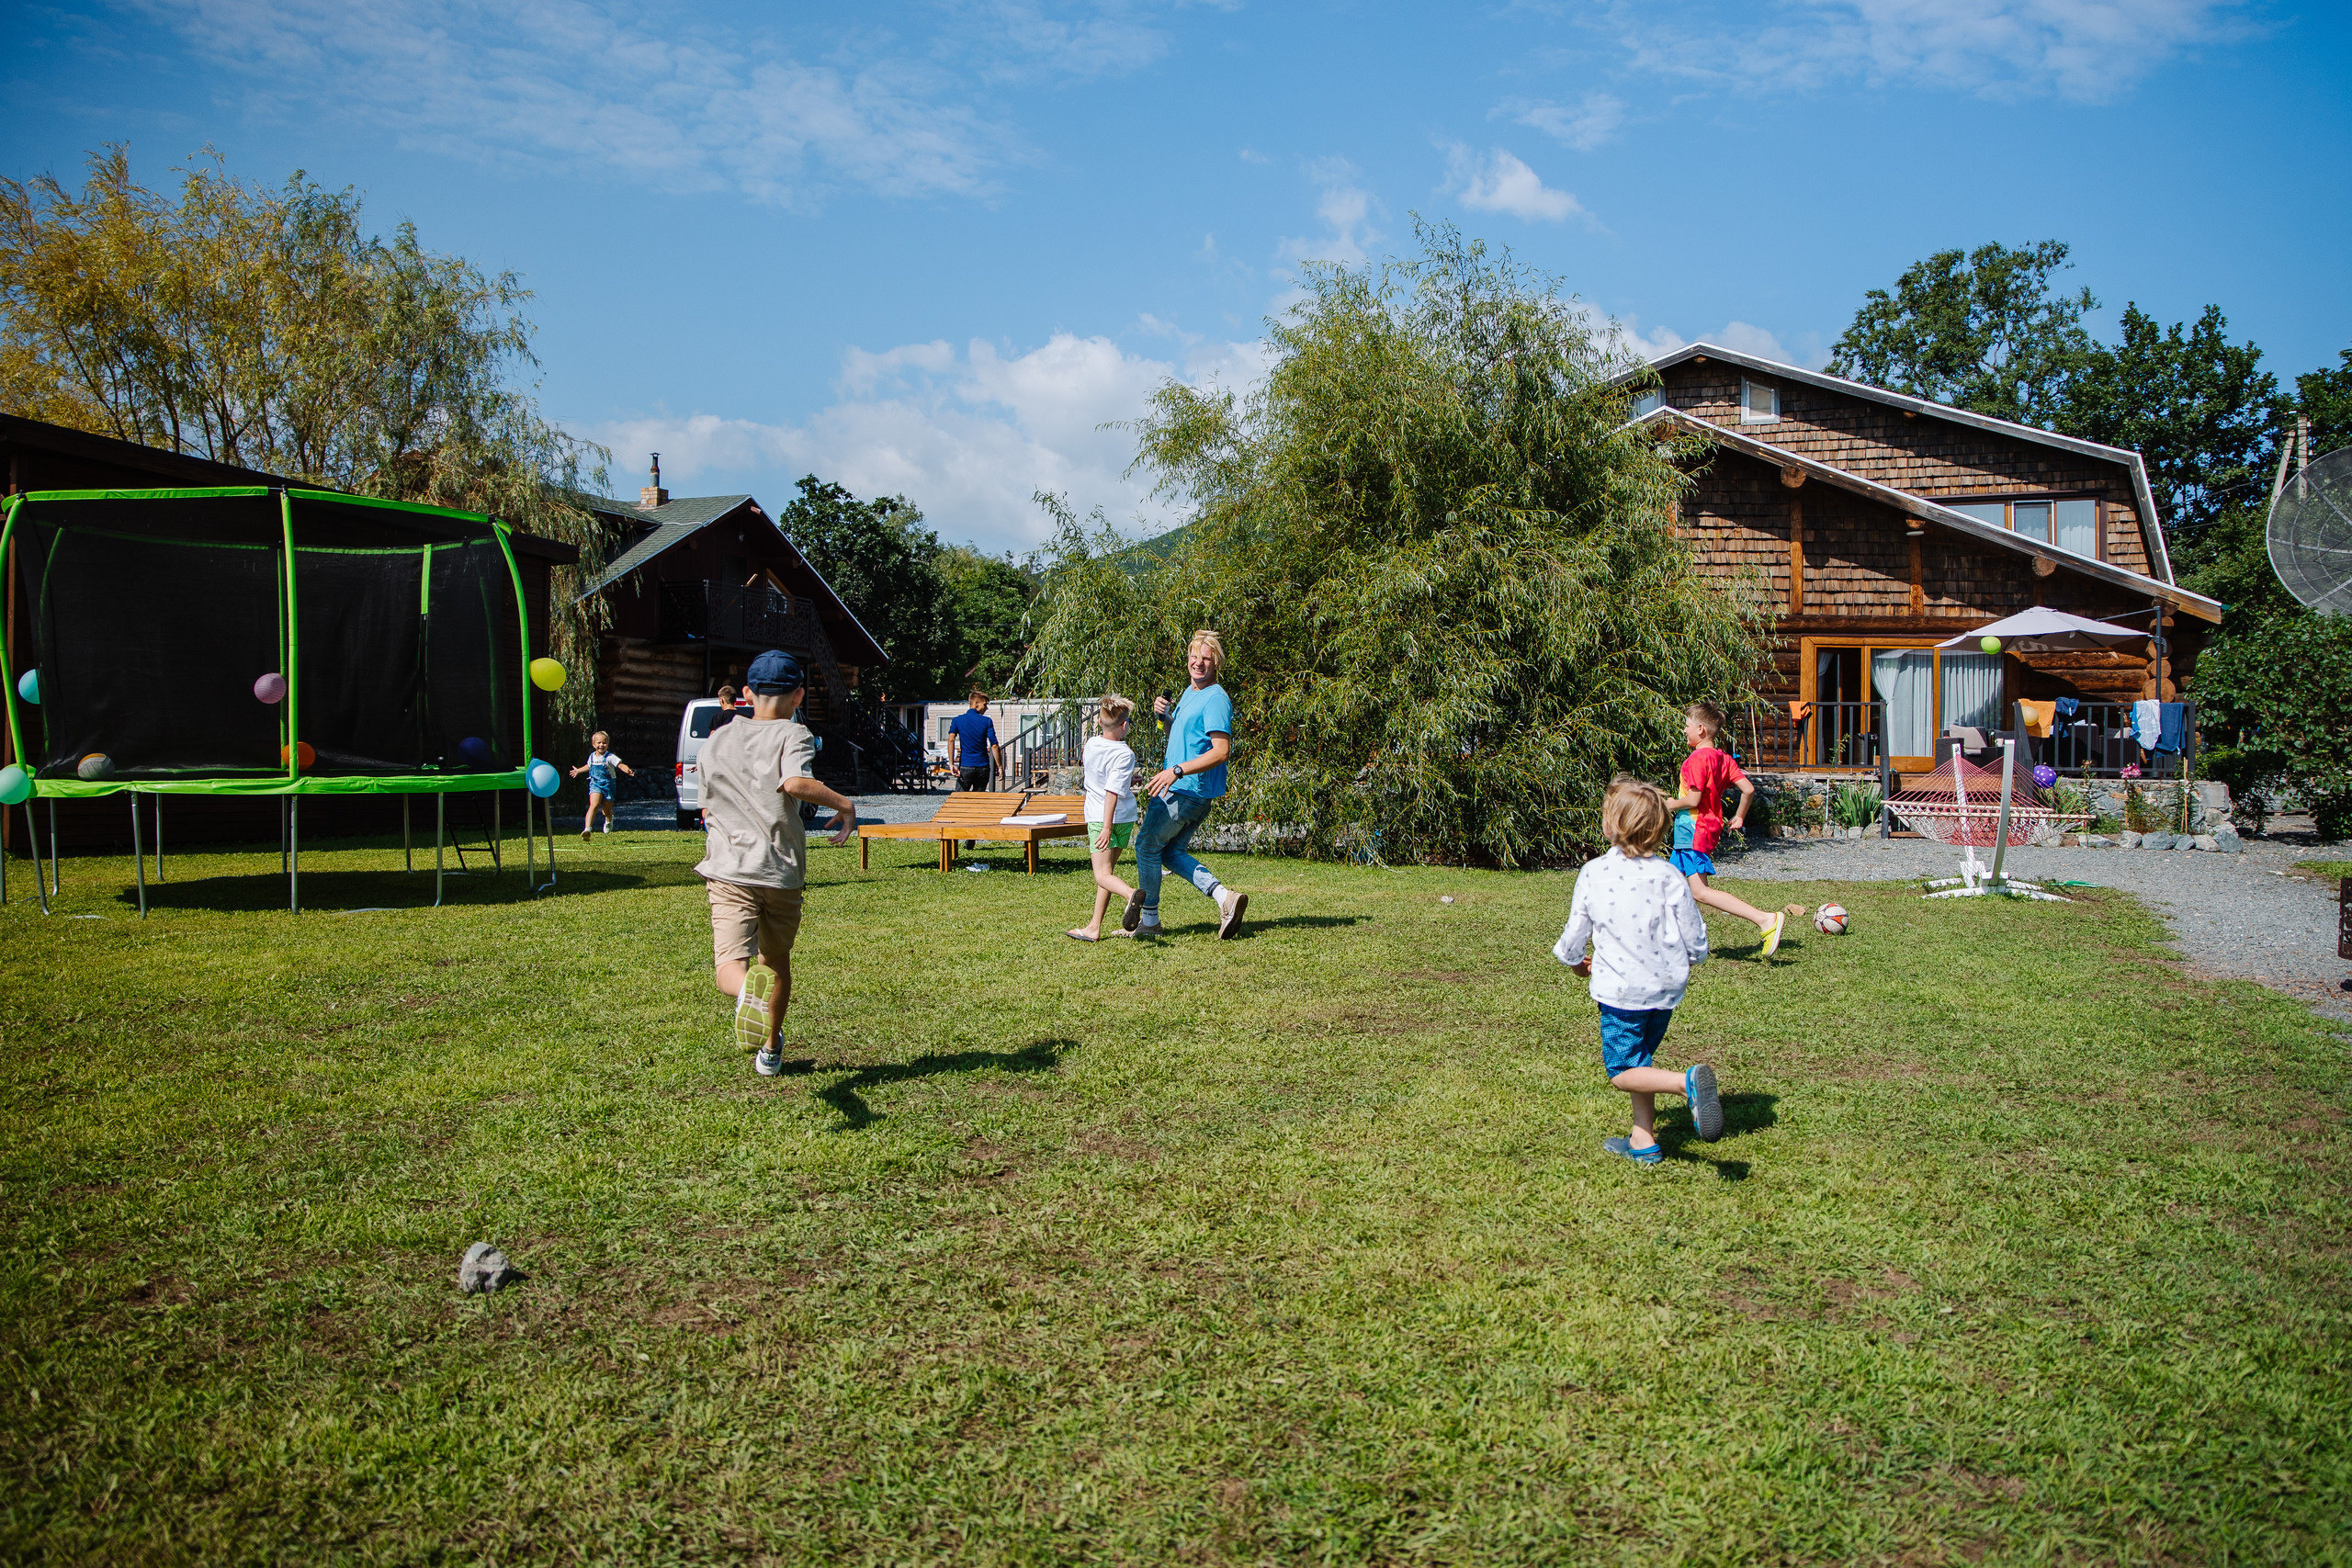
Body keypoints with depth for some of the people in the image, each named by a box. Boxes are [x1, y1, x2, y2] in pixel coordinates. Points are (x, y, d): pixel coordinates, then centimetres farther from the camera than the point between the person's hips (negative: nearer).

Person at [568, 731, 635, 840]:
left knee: (606, 810, 8)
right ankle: (587, 829, -28)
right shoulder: (592, 756, 6)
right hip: (595, 784, 2)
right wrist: (578, 771, 43)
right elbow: (588, 766, 28)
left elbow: (621, 765, -20)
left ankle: (609, 819, 47)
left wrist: (628, 770, -41)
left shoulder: (609, 757, -9)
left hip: (607, 785, -2)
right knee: (594, 805, -21)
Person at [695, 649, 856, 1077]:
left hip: (729, 870, 1)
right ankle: (769, 1051, 33)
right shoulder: (794, 735, -1)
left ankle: (747, 994, -49)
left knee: (730, 967, -13)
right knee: (777, 961, 21)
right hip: (782, 871, -1)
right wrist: (844, 803, -11)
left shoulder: (717, 740, 12)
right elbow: (795, 783, -23)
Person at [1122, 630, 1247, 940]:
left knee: (1147, 845, 2)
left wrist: (1177, 770, -30)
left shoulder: (1216, 699, -17)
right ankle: (1225, 897, 4)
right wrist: (1164, 716, 5)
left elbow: (1221, 751, -25)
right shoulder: (1190, 693, 15)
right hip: (1182, 789, 10)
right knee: (1171, 852, 13)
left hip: (1188, 791, -10)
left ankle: (1149, 919, 13)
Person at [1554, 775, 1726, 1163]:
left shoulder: (1592, 873, -9)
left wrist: (1576, 962, 21)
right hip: (1667, 987, 4)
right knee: (1639, 1059, 21)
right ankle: (1643, 1140, 23)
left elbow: (1574, 936, -1)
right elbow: (1696, 943, -1)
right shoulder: (1669, 876, -6)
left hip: (1620, 989, -4)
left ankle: (1686, 1081, -21)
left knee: (1621, 1071, 4)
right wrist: (1683, 964, 21)